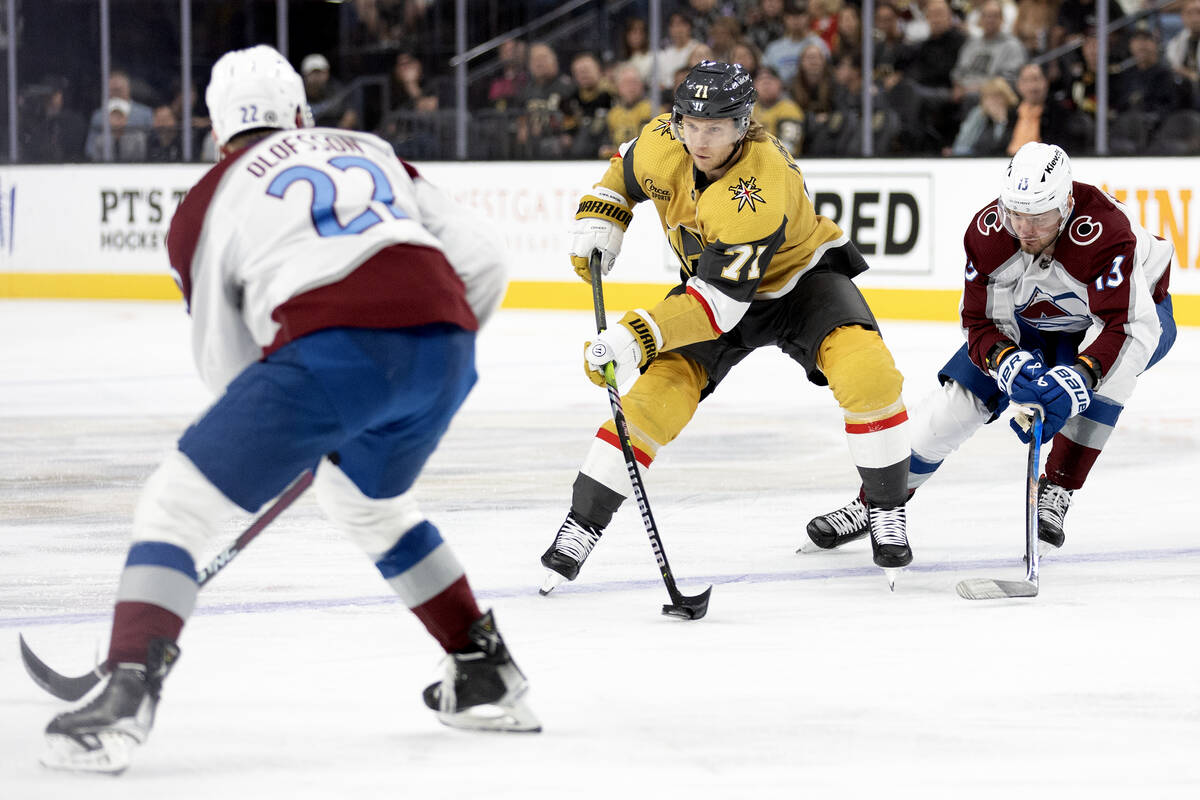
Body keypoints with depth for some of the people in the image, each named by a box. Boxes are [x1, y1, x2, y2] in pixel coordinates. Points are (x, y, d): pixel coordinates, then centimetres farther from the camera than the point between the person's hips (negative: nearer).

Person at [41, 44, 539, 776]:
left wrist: (308, 435, 36)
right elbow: (483, 265, 23)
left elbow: (227, 363, 21)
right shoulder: (373, 151, 29)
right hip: (444, 341, 5)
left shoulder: (211, 201, 20)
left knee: (178, 505, 6)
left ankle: (126, 697, -12)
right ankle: (484, 674, 38)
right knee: (366, 498, 35)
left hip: (331, 351, -5)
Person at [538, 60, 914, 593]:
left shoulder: (761, 193, -39)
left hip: (801, 275, -4)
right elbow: (625, 173, 8)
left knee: (868, 376, -28)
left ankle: (887, 511, -10)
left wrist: (638, 336, -46)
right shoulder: (662, 142, -20)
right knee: (654, 398, -13)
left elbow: (721, 301, -40)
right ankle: (581, 525, -4)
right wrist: (598, 220, -5)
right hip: (710, 277, 5)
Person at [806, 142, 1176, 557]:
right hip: (1029, 322, 4)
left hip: (1136, 308, -4)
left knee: (1104, 370, -37)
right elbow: (981, 323, -18)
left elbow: (1128, 326, -44)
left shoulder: (1103, 231, -40)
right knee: (957, 401, -8)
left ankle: (1055, 493, -23)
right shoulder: (988, 232, -26)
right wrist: (1010, 364, -40)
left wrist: (1075, 381, -57)